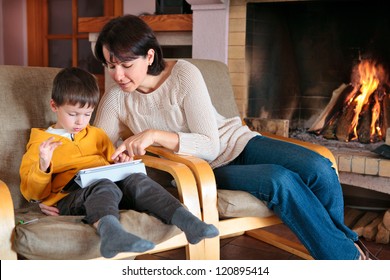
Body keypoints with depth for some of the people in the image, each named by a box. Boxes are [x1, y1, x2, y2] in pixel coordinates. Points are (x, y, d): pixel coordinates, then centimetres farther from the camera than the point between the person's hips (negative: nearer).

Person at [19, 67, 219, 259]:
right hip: (68, 198, -4)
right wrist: (43, 166, -11)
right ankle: (110, 231, -69)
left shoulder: (96, 135, 27)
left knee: (136, 179, -27)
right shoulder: (40, 142, 14)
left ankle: (185, 220, -43)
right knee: (104, 186, -37)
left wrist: (119, 162, 12)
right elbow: (32, 193, 10)